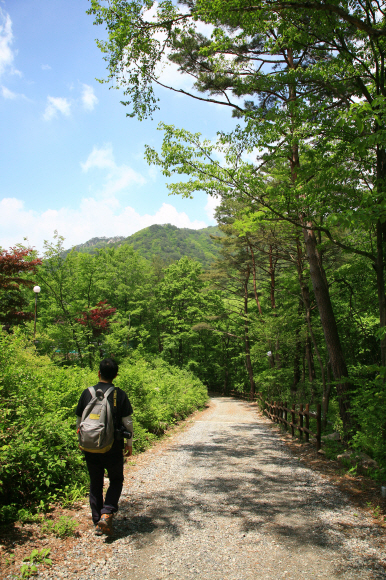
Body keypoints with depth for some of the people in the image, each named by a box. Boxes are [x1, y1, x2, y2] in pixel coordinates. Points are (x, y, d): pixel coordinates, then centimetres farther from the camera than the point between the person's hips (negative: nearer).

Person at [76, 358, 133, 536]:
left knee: (95, 483, 16)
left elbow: (79, 420, 5)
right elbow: (127, 422, -6)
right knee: (116, 480, 15)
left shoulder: (87, 393, -2)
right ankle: (106, 513, -2)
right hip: (113, 446, -2)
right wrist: (129, 443, 6)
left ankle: (97, 522, 21)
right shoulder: (120, 395, -9)